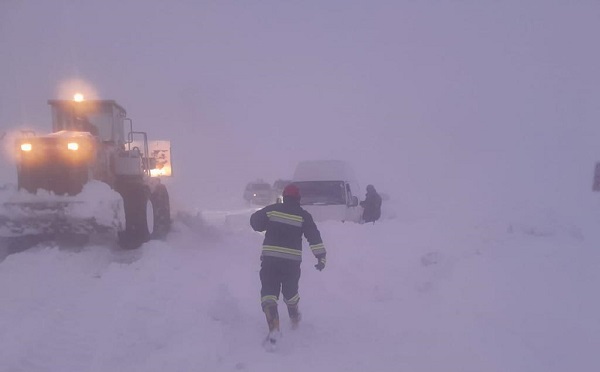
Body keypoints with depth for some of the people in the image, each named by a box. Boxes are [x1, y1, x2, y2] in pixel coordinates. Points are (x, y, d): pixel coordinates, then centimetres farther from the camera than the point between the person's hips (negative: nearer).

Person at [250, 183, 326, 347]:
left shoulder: (272, 210, 3)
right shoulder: (304, 216, 1)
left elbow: (255, 221, 10)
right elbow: (314, 236, -6)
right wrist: (321, 256, -7)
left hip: (270, 258, -1)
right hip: (292, 261, 1)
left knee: (269, 292, -2)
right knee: (290, 290, 24)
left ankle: (274, 327, -20)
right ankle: (294, 318, 45)